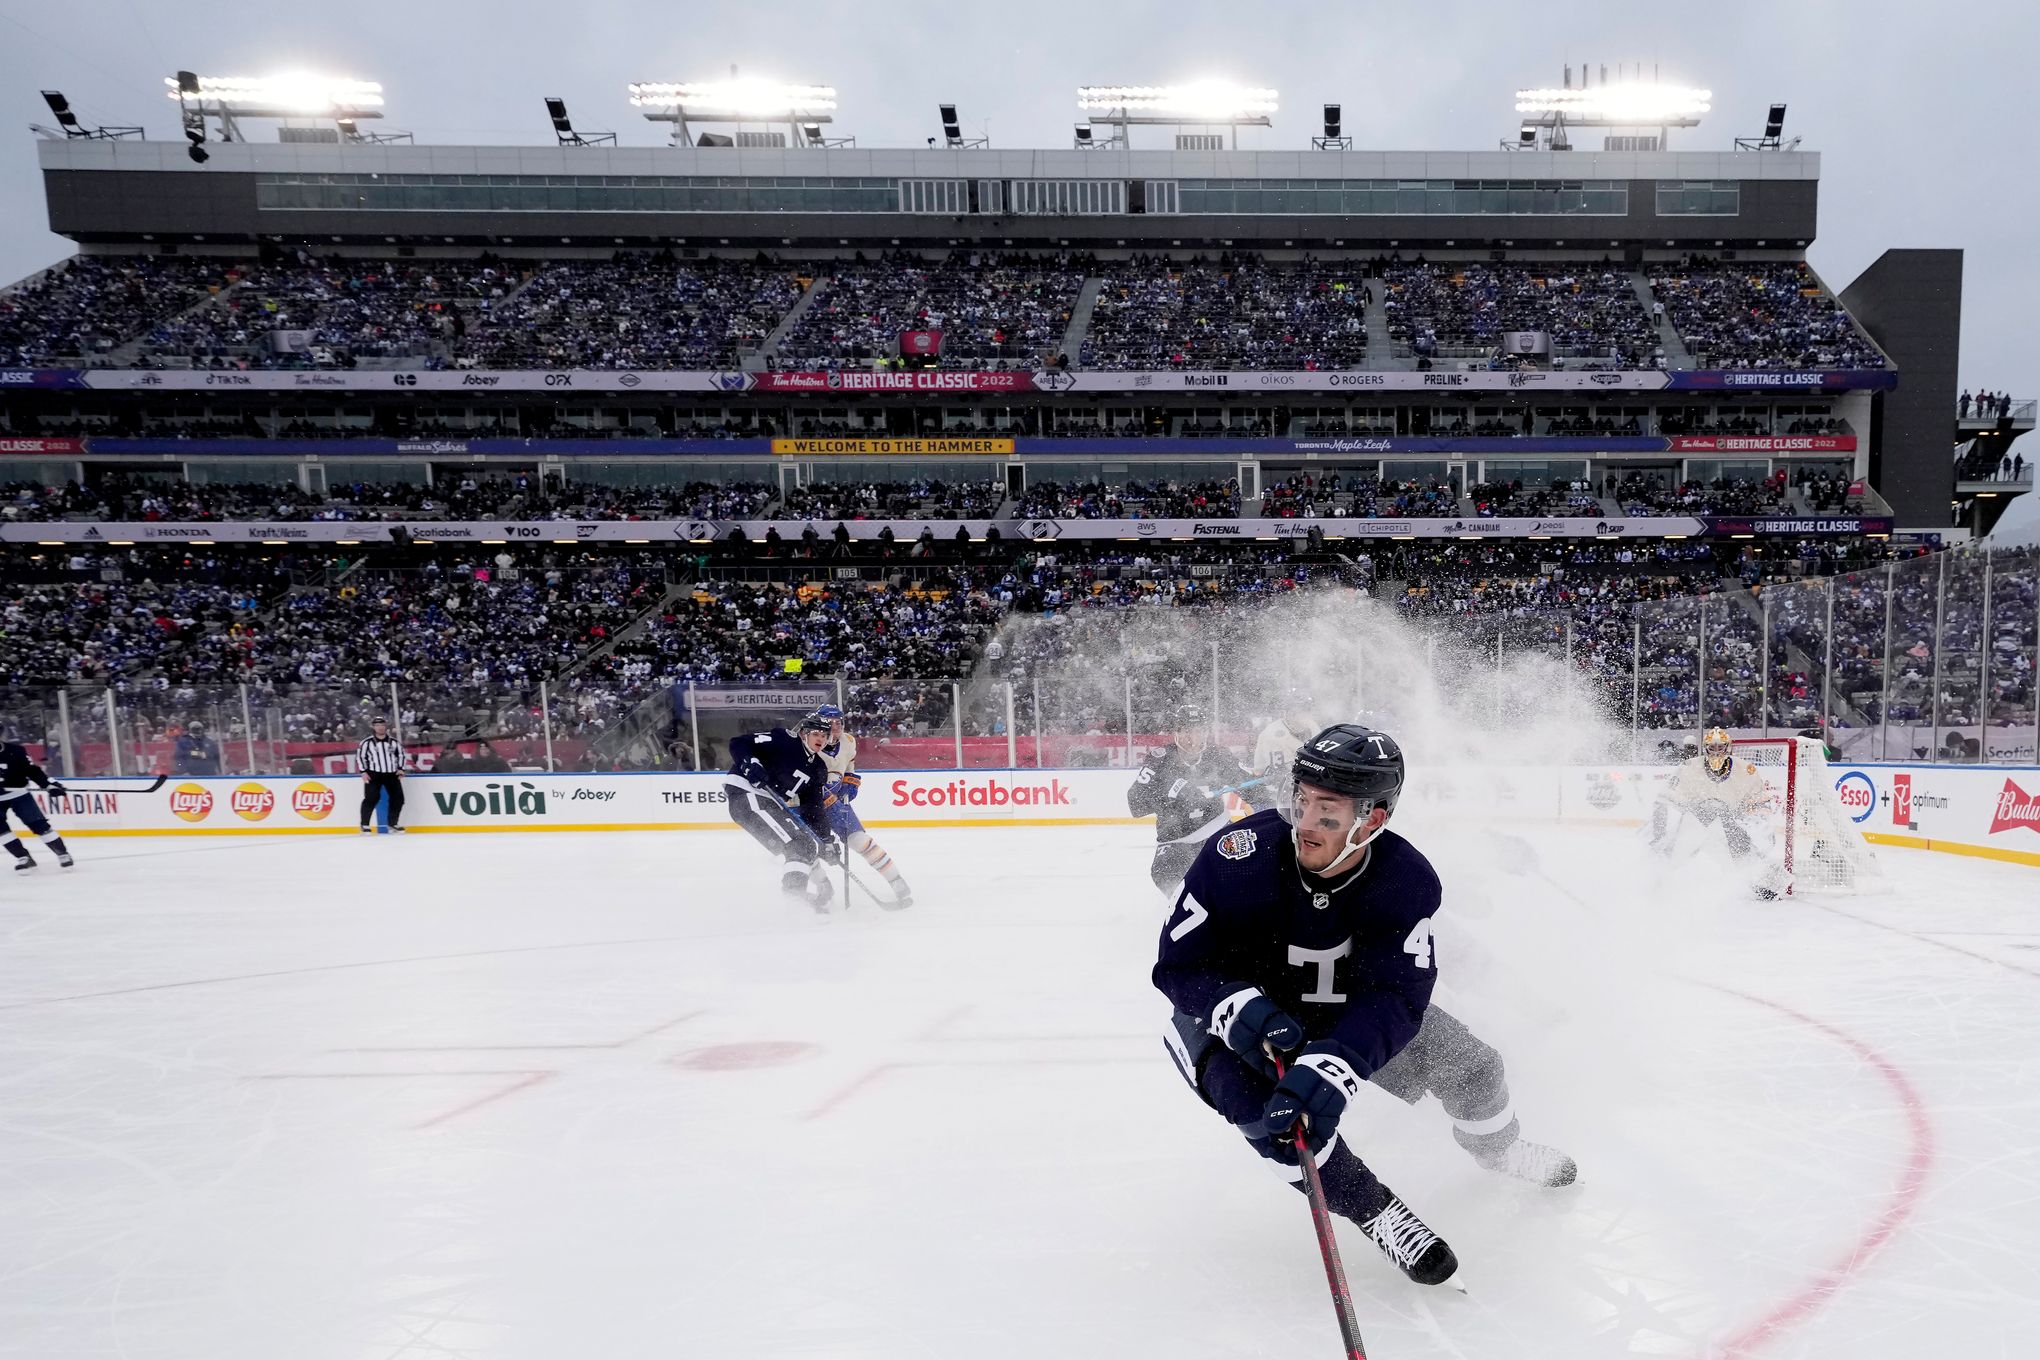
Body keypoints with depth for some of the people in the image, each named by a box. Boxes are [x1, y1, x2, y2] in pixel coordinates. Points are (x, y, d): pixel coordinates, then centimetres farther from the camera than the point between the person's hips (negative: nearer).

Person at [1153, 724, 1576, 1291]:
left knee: (1469, 1065, 3)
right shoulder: (1238, 856, -31)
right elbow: (1176, 964, -23)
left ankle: (1501, 1151, 39)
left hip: (1340, 1011, 3)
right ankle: (1374, 1208, -7)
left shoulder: (1406, 880, -24)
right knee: (1264, 1102, -32)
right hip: (1230, 1017, -3)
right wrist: (1244, 1010, -41)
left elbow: (1394, 998, -31)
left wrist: (1333, 1064, -48)